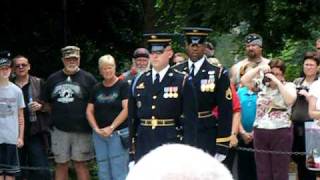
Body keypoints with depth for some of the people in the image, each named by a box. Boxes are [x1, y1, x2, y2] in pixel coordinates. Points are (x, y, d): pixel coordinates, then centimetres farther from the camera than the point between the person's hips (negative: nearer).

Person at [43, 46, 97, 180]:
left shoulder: (88, 78, 2)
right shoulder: (53, 79, 12)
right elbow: (47, 104, 21)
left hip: (81, 130, -3)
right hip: (59, 130, 3)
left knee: (80, 164, 0)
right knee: (61, 165, 8)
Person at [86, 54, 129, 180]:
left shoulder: (123, 85, -3)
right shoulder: (96, 88, 11)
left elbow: (126, 109, -10)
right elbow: (89, 111, 10)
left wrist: (111, 127, -14)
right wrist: (96, 129, -5)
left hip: (118, 133, -5)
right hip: (99, 134, 5)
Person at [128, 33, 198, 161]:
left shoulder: (182, 82, -2)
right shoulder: (138, 82, 9)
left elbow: (190, 119, -4)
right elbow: (132, 117, 12)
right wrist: (132, 145, 8)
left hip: (171, 143, -3)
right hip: (143, 144, 3)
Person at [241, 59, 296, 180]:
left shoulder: (289, 86, 3)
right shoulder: (262, 85, 11)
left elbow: (290, 100, -17)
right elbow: (244, 80, 3)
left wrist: (277, 82, -15)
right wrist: (258, 68, -4)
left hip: (281, 132, -3)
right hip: (260, 132, 4)